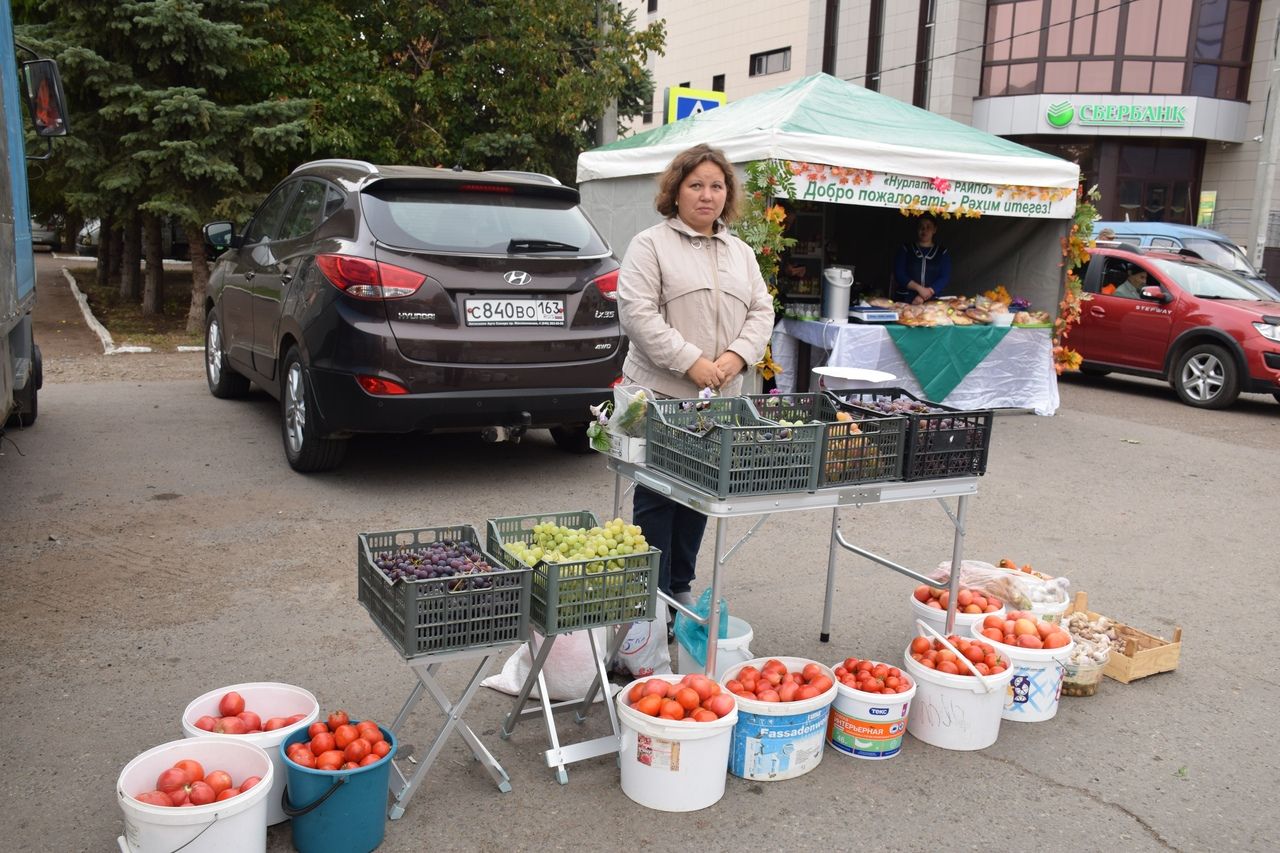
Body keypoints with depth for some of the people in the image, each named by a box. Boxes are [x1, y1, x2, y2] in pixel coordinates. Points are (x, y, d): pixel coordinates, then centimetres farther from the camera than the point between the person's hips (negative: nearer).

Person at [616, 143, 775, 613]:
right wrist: (690, 361, -18)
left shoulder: (741, 253, 16)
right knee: (657, 497, -1)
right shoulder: (650, 245, -3)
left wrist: (738, 355, -7)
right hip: (661, 394, -5)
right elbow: (637, 313, -13)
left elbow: (762, 310, 13)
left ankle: (679, 587, 25)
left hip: (720, 397, 6)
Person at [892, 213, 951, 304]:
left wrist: (924, 296, -11)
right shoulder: (905, 249, 12)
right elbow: (899, 274, 1)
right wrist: (919, 288, -12)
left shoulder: (943, 253, 13)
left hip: (931, 301, 0)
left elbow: (945, 278, 2)